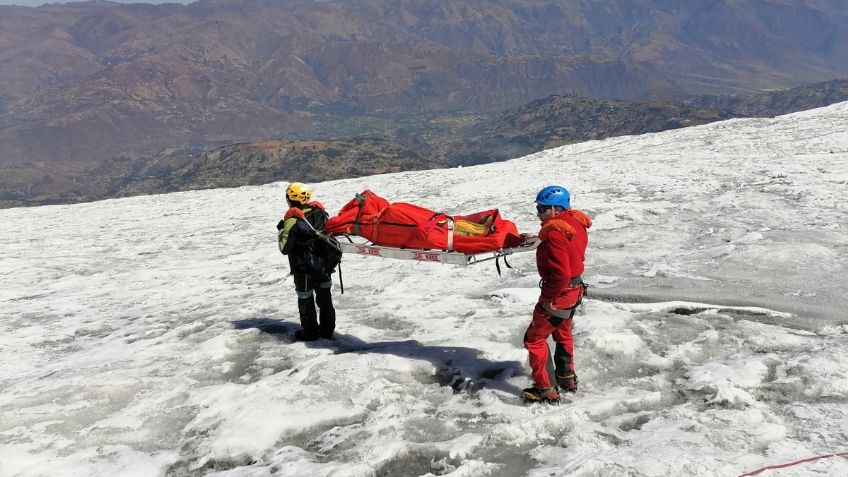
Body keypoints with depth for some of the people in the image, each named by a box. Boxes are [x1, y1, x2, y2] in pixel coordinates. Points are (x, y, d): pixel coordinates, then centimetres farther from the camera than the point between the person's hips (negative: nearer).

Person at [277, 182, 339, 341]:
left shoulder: (292, 220, -21)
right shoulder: (320, 211, -5)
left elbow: (285, 248, -15)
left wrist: (281, 231, -2)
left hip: (305, 269, -5)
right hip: (325, 264, 6)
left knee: (305, 298, 12)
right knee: (324, 295, 18)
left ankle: (310, 332, 23)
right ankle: (327, 329, 28)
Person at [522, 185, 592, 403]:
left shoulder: (555, 234, -28)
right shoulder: (575, 222, 1)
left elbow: (561, 273, -32)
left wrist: (548, 299, -22)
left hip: (559, 293, -10)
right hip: (575, 288, 10)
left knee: (534, 339, 3)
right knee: (563, 333, 28)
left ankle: (546, 390, 9)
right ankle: (567, 379, 43)